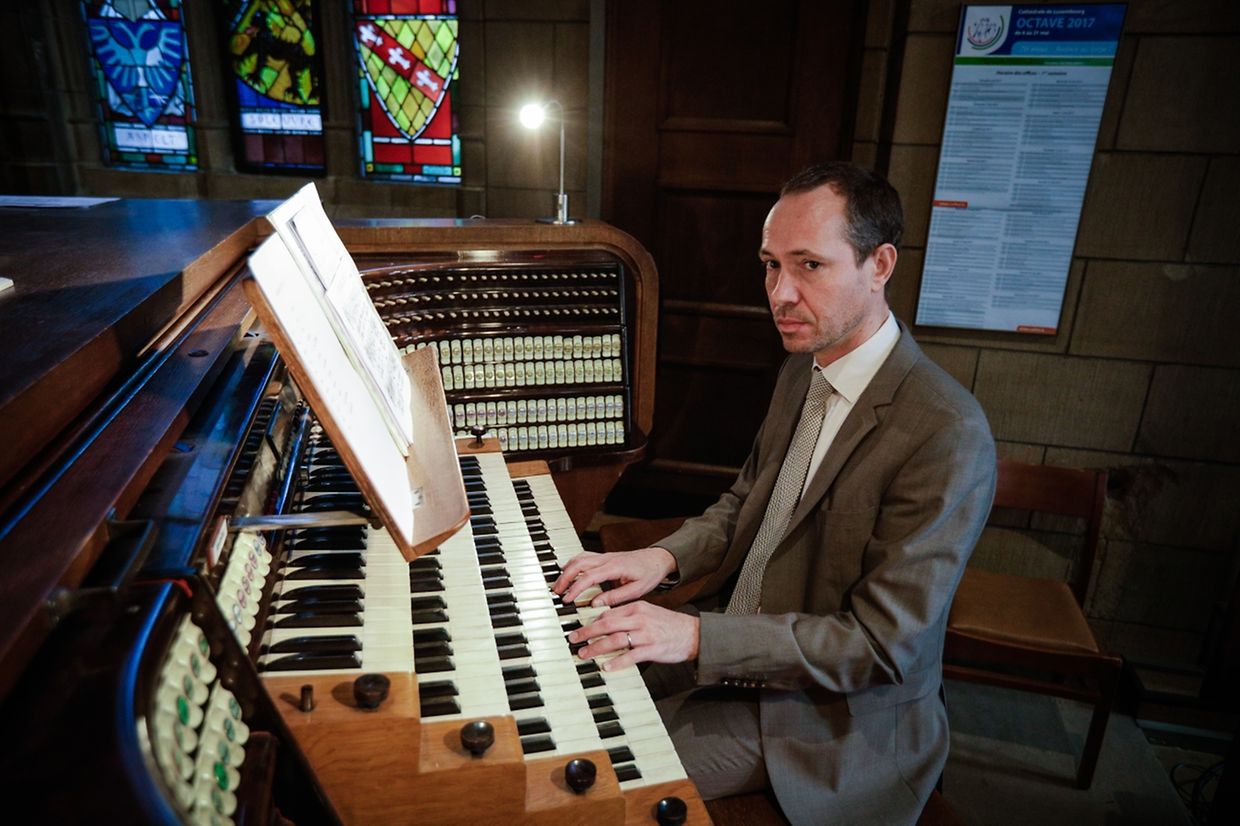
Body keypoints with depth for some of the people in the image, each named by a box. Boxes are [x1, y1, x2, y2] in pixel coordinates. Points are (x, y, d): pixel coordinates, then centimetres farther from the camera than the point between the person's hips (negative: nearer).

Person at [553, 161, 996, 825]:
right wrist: (666, 557, -7)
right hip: (735, 637, 7)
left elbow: (883, 643, -25)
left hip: (836, 719, -7)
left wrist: (698, 637, -28)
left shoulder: (947, 434, -26)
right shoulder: (802, 369, 0)